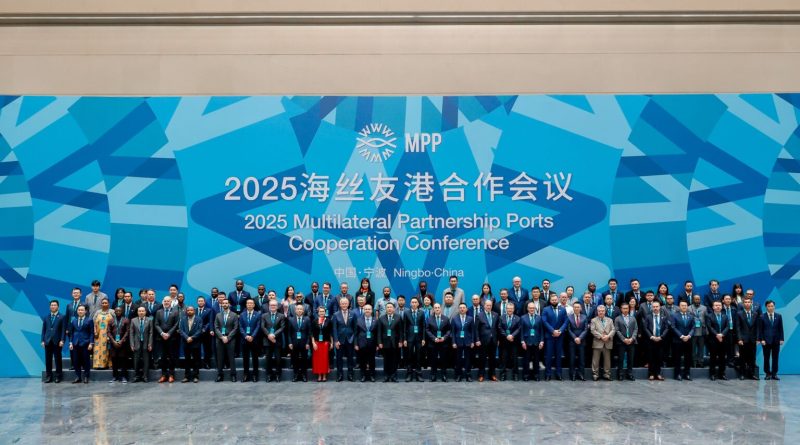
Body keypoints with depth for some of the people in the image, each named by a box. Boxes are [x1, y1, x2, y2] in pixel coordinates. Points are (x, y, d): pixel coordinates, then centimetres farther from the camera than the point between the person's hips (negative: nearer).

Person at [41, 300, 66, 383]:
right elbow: (43, 329, 11)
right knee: (48, 360, 4)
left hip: (57, 342, -3)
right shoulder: (46, 317, 14)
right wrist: (43, 340, 3)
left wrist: (62, 340, -11)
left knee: (58, 359, 1)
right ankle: (48, 376, 9)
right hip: (48, 341, 3)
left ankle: (58, 376, 7)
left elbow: (64, 330, -3)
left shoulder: (62, 317, 3)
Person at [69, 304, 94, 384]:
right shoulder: (74, 321, 12)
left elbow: (92, 333, -1)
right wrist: (71, 343, 5)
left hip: (85, 344, -3)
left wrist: (91, 343, -9)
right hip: (76, 344, 3)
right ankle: (77, 377, 9)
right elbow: (71, 332, 13)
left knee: (86, 361, 1)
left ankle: (86, 377, 7)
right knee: (77, 361, 3)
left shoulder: (89, 320, 1)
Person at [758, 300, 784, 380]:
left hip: (776, 340, 2)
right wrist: (761, 339, -8)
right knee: (766, 358, 2)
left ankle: (774, 374, 8)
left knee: (775, 358, 3)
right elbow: (760, 329, 0)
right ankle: (767, 374, 9)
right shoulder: (762, 317, 0)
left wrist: (781, 339, 1)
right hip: (766, 340, -2)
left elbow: (781, 328, 7)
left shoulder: (778, 316, 7)